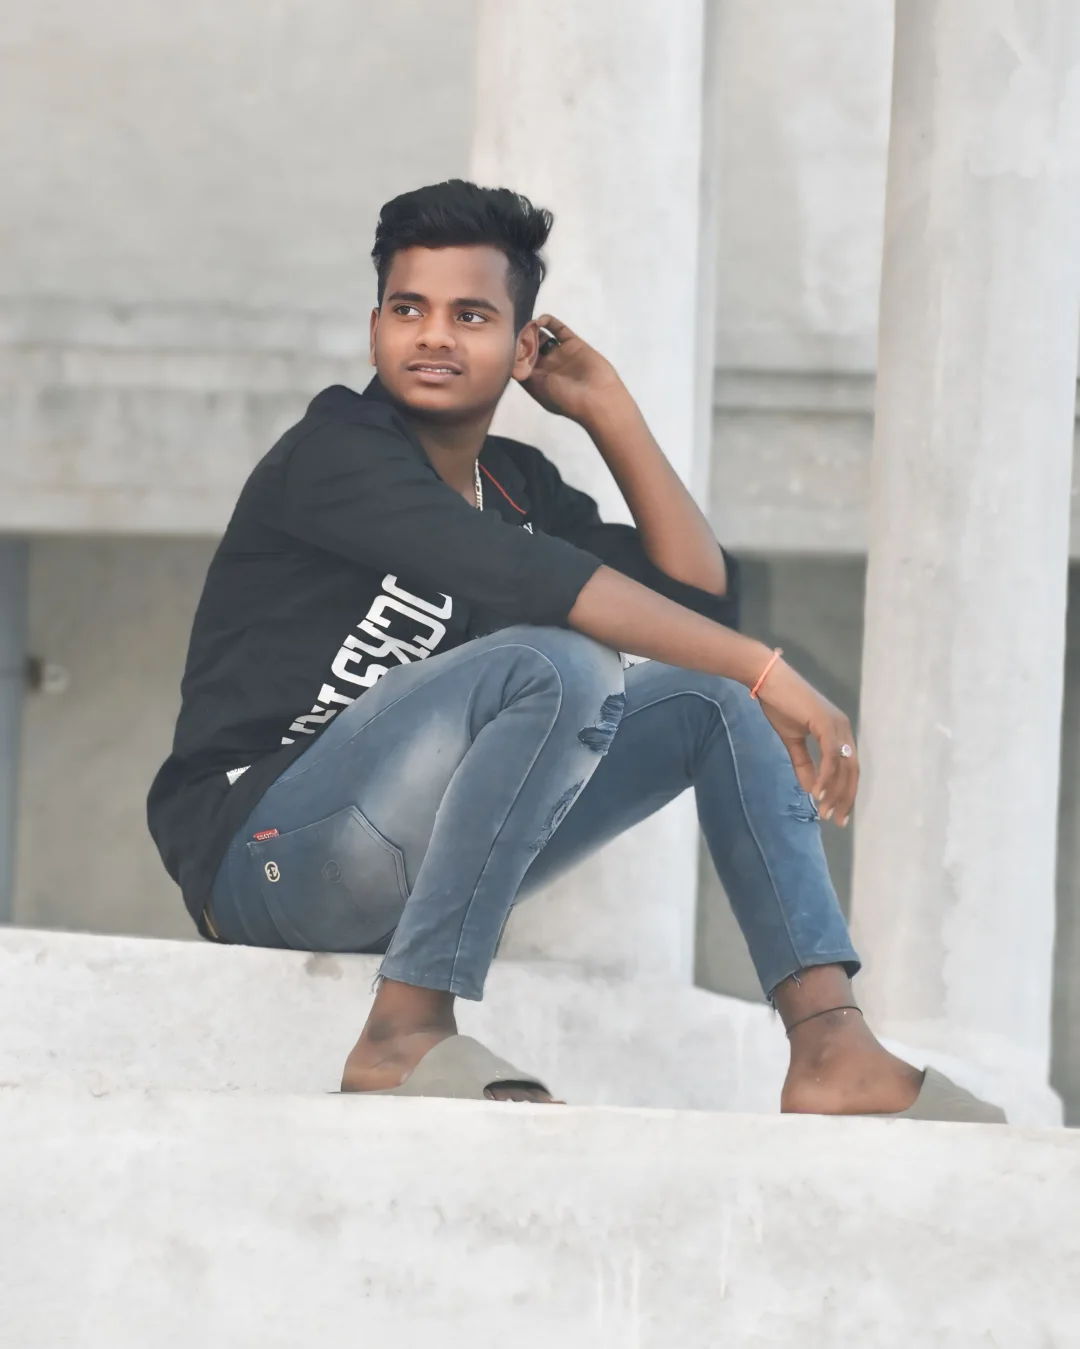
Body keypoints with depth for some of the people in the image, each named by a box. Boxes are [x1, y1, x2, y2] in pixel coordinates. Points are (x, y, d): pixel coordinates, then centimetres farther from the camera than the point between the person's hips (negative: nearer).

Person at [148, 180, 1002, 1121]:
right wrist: (765, 670, -29)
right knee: (561, 667, -29)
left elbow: (702, 596, 8)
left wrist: (607, 408, 7)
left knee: (716, 699, 3)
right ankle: (406, 1032, -31)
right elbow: (532, 581, -27)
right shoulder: (337, 454, -12)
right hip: (261, 852, -8)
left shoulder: (518, 485, 14)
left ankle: (833, 1047, -12)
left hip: (406, 868, 9)